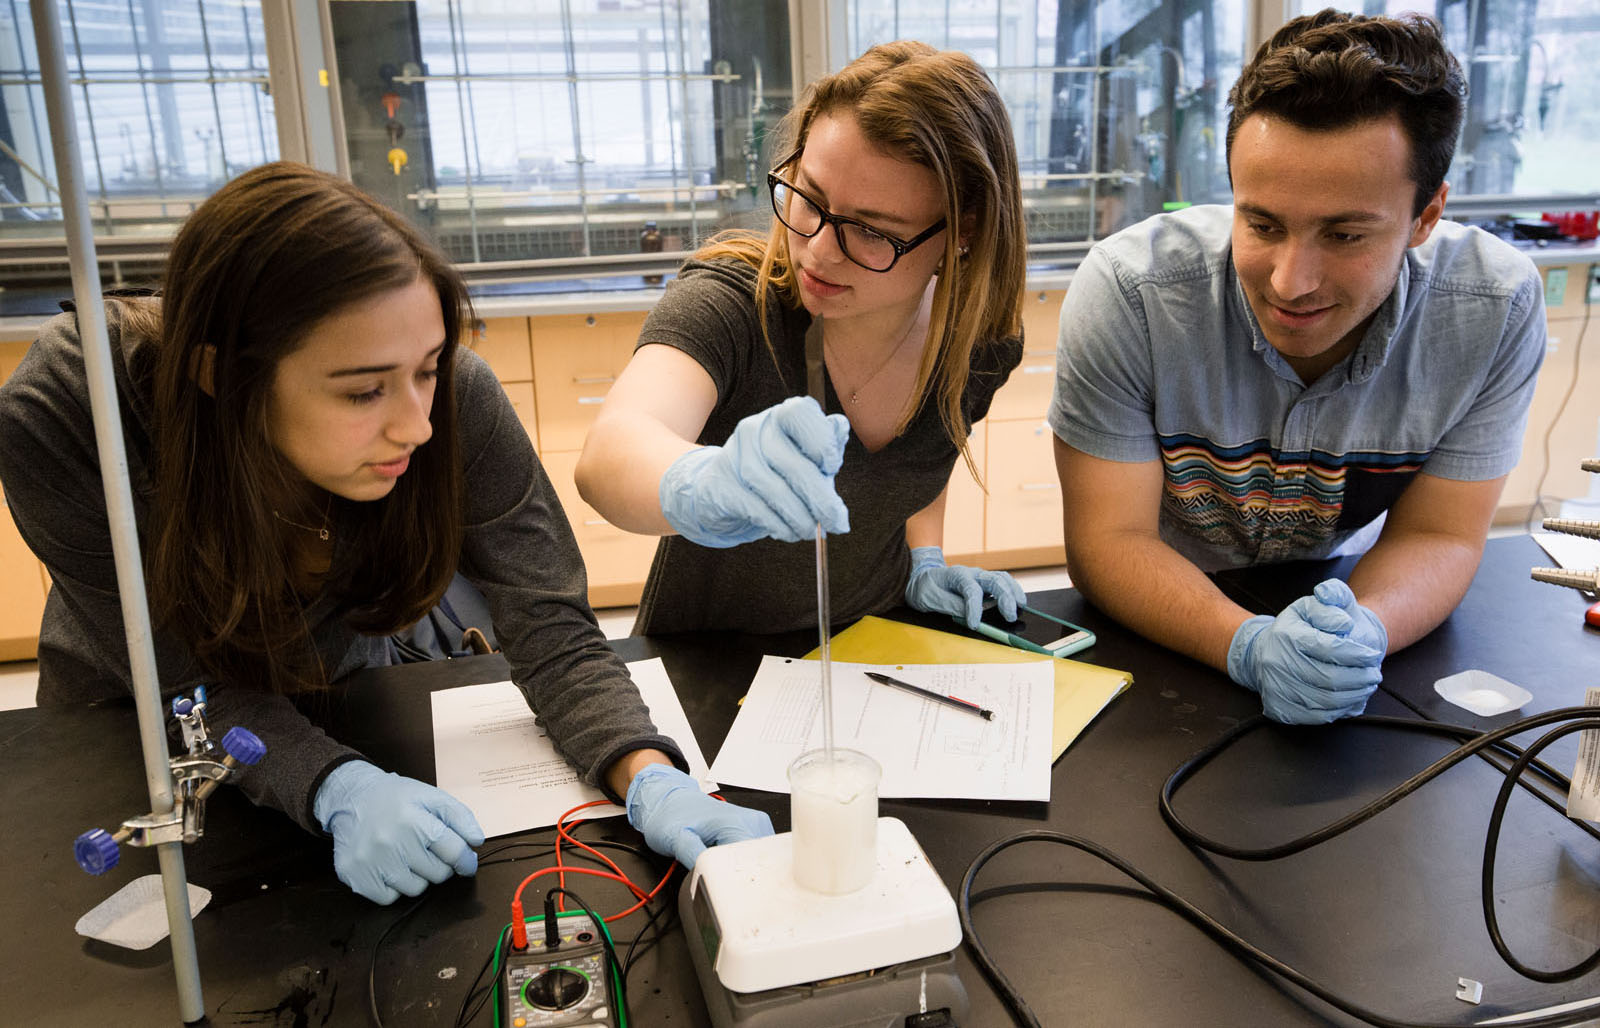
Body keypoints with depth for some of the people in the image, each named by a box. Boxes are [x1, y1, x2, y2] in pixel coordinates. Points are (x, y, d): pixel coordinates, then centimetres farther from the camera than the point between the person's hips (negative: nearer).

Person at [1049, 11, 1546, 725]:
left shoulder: (1498, 310, -17)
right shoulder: (1125, 292, -25)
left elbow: (1436, 537, -11)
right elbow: (1107, 540, -21)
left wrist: (1361, 632, -33)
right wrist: (1250, 645, -38)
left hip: (1341, 590, 3)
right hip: (1159, 632, -2)